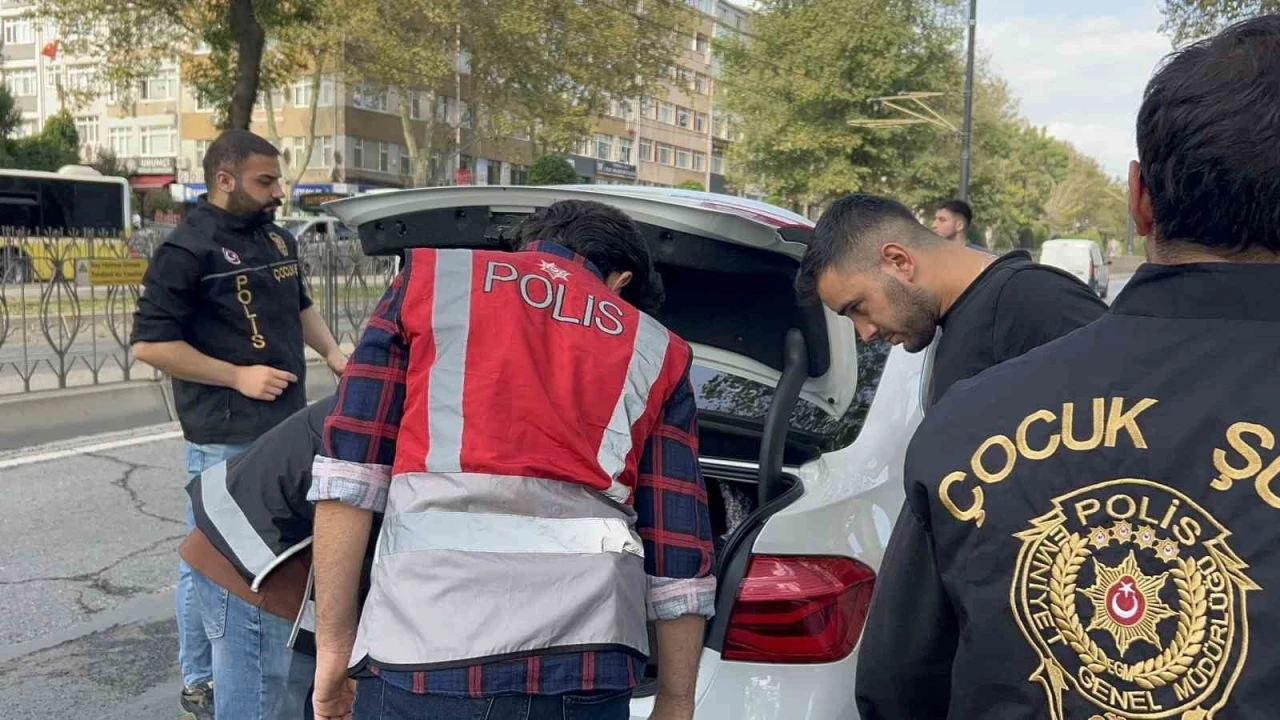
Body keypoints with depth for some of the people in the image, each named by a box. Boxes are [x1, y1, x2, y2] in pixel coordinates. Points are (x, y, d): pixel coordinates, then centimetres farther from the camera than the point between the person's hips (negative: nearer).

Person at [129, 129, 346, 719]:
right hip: (224, 436, -7)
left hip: (286, 424, 8)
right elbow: (149, 343, -14)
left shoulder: (277, 237, 12)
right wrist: (237, 375, -17)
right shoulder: (187, 249, -11)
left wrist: (331, 352, 10)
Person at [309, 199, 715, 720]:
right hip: (582, 666, 2)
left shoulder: (430, 277, 15)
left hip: (428, 647, -1)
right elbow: (680, 554, 14)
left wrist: (333, 647, 9)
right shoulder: (655, 352, 18)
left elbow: (348, 473, 6)